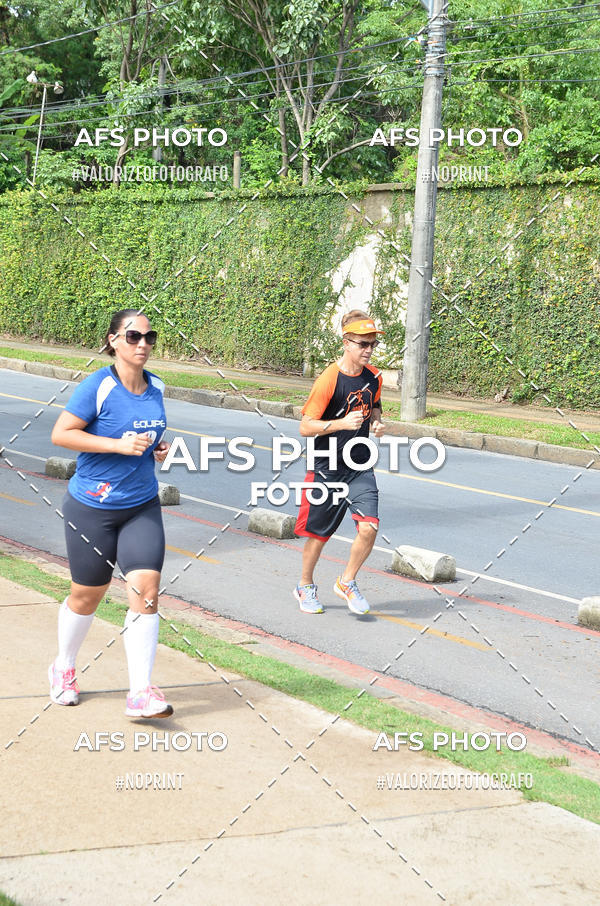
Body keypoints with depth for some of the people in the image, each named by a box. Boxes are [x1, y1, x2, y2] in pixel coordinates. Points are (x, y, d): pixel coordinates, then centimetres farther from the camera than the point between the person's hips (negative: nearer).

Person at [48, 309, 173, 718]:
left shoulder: (156, 387, 4)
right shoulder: (98, 386, -15)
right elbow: (61, 434, -16)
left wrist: (158, 448, 1)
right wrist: (119, 445, -23)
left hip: (142, 507, 4)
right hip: (93, 507, -4)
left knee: (146, 590, -9)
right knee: (88, 595, 9)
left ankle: (141, 692, -7)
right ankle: (64, 669, 36)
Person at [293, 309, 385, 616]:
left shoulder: (373, 377, 1)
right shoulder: (329, 380, -17)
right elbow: (305, 427, -16)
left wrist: (376, 422, 0)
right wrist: (342, 423, -29)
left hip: (360, 467, 4)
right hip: (325, 468, -4)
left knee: (368, 527, -12)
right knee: (318, 533, 8)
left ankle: (347, 582, 12)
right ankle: (306, 587, 34)